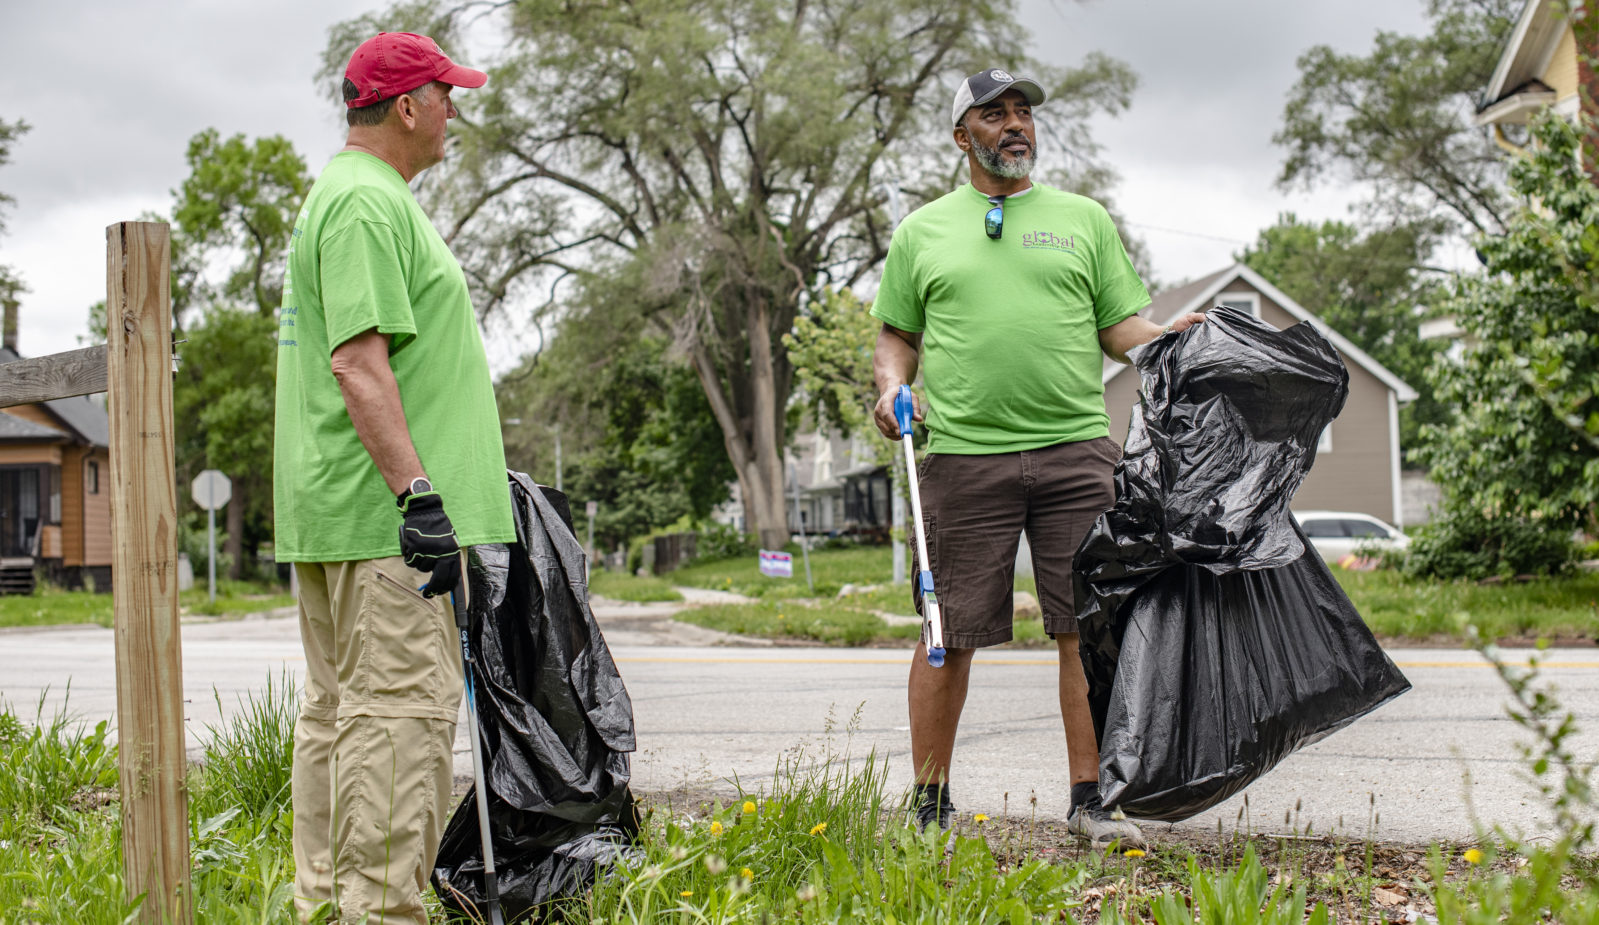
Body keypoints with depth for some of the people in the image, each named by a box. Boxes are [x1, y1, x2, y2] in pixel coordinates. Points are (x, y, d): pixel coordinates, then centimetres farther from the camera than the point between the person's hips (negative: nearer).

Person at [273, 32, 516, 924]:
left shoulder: (343, 194, 21)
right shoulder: (370, 202, -13)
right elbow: (358, 361, -22)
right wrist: (418, 493, -26)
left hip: (336, 513, 11)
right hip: (386, 515, -11)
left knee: (338, 709, 13)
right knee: (401, 709, -10)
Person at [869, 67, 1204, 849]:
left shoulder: (1084, 219, 15)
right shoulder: (922, 232, 13)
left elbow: (1120, 327, 12)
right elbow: (895, 336, 16)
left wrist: (1169, 340, -8)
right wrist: (892, 384, -4)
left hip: (1077, 449, 1)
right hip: (963, 454, -1)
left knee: (1088, 630, 0)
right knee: (948, 636, 2)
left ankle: (1090, 800, 10)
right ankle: (930, 806, 13)